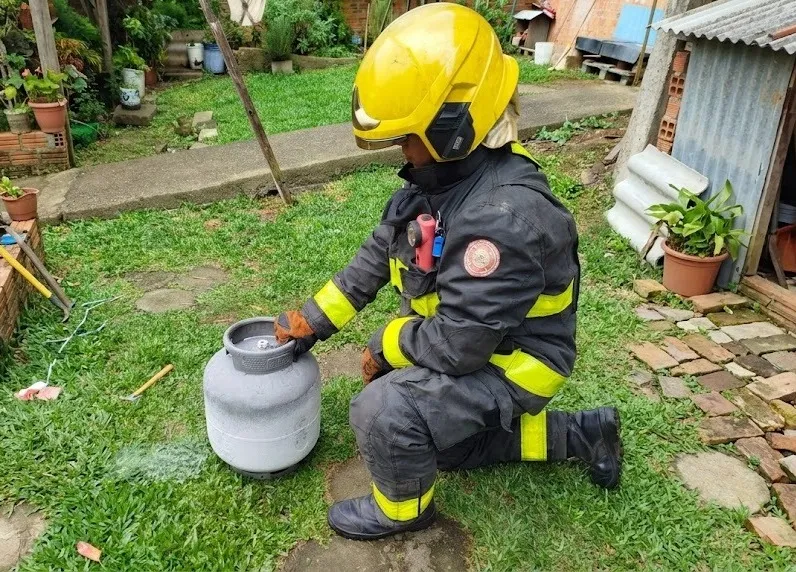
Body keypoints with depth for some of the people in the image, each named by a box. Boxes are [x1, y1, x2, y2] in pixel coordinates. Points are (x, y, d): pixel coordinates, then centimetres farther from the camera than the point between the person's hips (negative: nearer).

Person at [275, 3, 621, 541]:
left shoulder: (503, 218, -37)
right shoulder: (442, 174, -6)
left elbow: (457, 345, -33)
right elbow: (378, 253, 3)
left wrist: (386, 347, -14)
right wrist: (313, 319, 2)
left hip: (509, 361, -9)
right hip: (466, 341, 10)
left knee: (385, 410, -24)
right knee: (437, 438, 25)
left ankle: (403, 509, 10)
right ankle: (580, 433, 30)